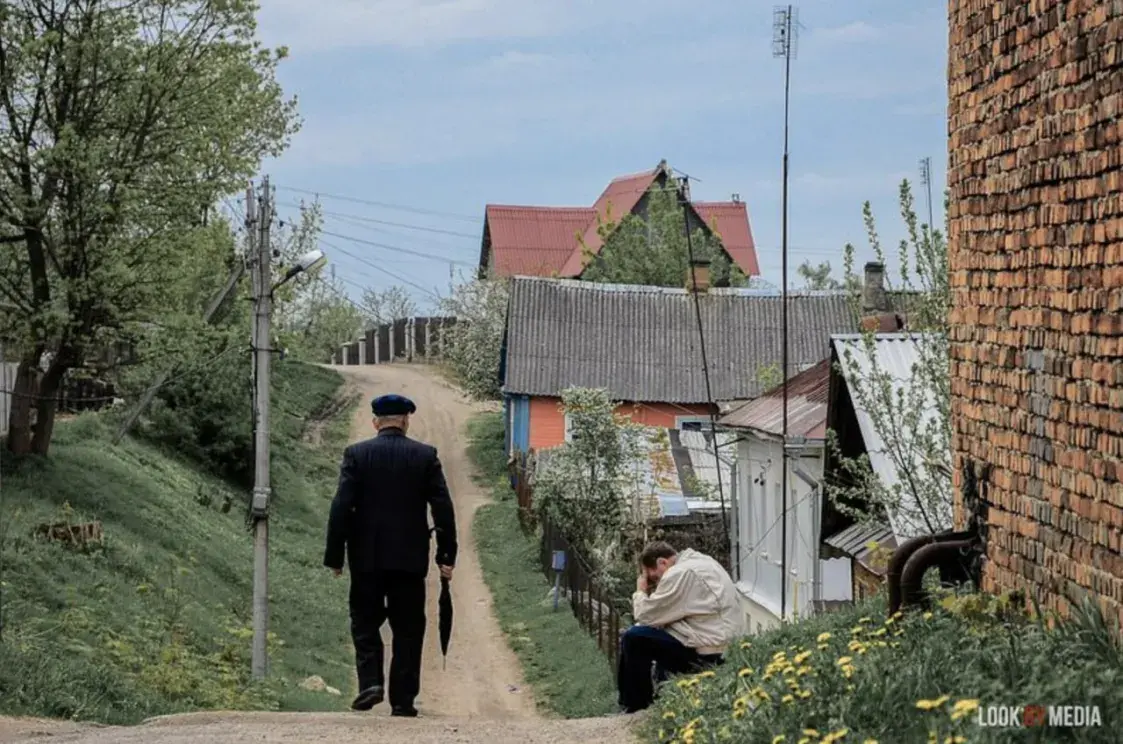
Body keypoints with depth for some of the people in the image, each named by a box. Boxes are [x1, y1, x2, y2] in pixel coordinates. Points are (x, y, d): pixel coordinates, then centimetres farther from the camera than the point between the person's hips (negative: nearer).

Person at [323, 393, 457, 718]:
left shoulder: (356, 454, -2)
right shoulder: (426, 456, 0)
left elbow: (341, 507, -7)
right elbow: (443, 509, -3)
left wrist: (334, 555, -1)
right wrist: (446, 555, 2)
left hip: (367, 557, 0)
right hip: (410, 557, 0)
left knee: (365, 622, 12)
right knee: (408, 629, 7)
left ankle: (370, 682, -6)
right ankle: (402, 699, 6)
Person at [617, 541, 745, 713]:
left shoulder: (679, 574, -14)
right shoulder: (699, 562, 16)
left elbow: (645, 615, -10)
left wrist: (641, 592, 7)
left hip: (708, 651, -11)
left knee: (632, 639, -6)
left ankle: (638, 707, 5)